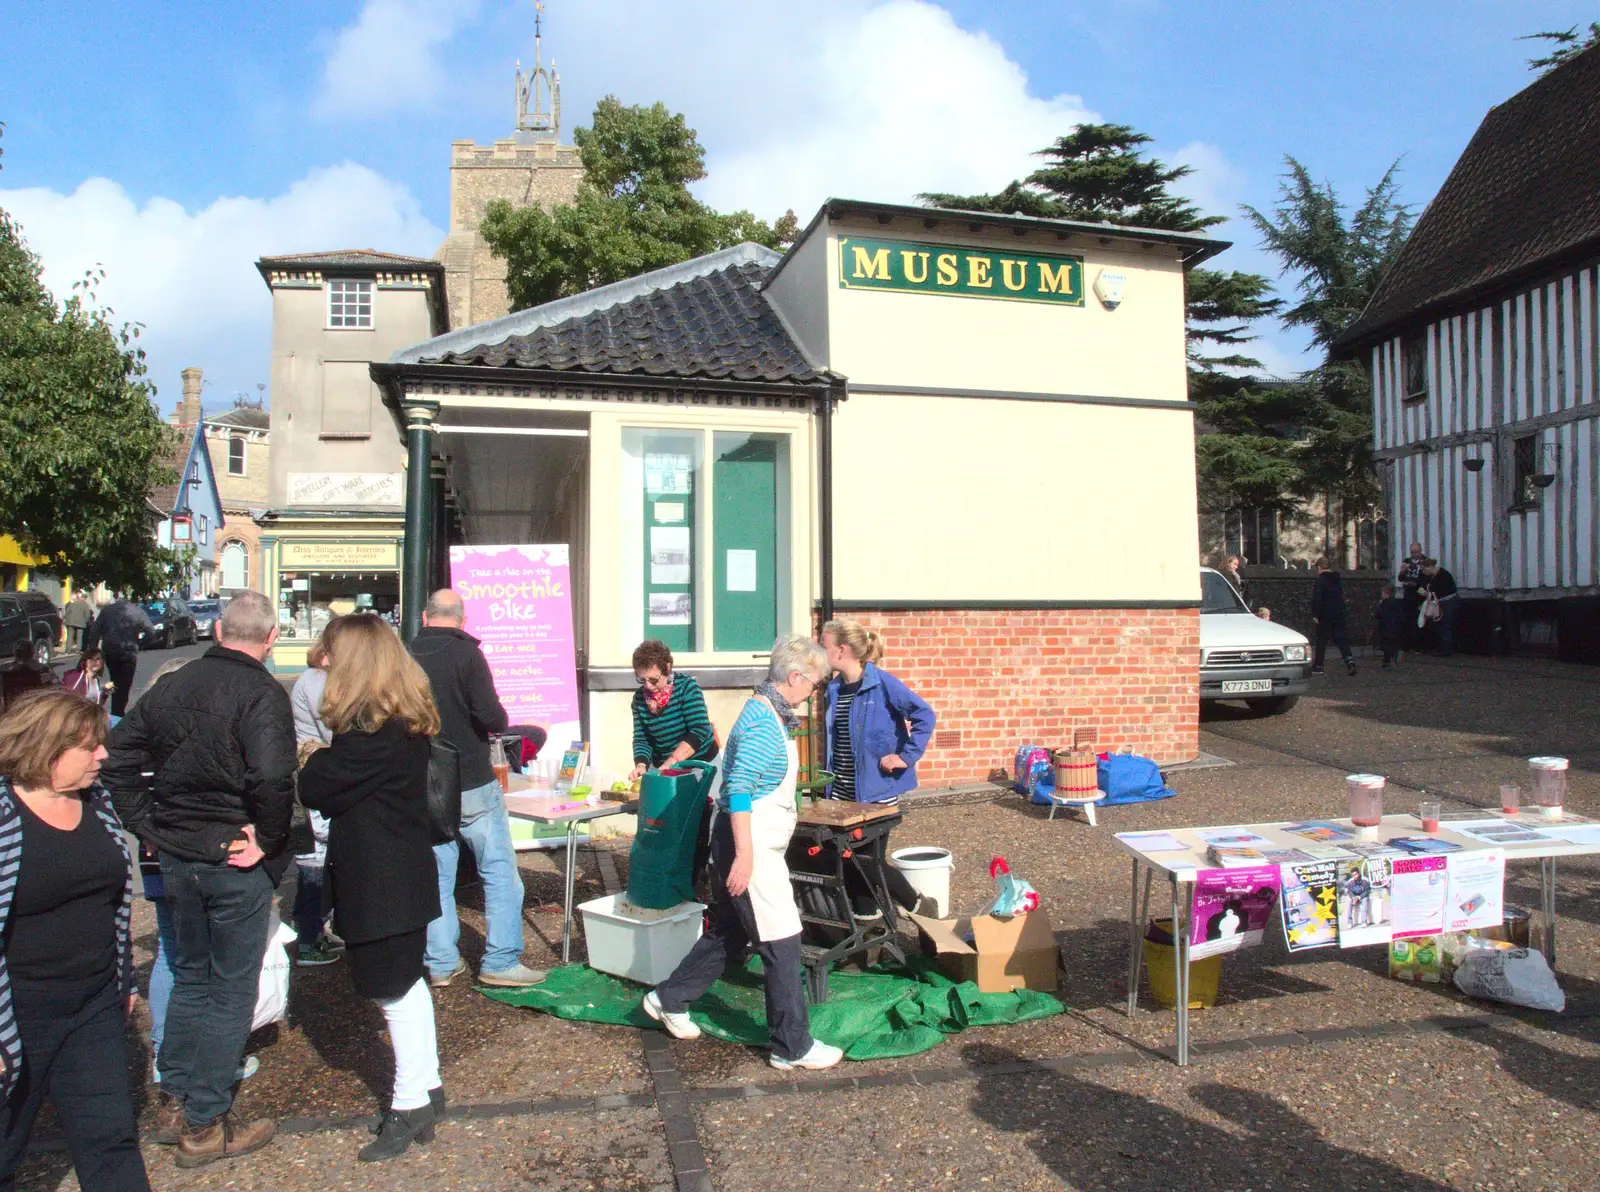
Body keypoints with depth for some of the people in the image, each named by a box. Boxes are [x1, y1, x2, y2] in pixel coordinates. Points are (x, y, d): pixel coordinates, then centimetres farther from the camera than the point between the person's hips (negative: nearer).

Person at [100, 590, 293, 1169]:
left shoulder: (172, 685, 4)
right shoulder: (262, 693, -17)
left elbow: (117, 758, 7)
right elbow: (271, 778, -32)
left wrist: (149, 827, 9)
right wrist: (267, 841, -17)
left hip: (177, 856, 7)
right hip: (236, 861, -6)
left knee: (190, 975, 22)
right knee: (232, 989, 7)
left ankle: (174, 1103, 32)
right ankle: (205, 1126, 15)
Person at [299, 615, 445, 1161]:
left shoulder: (370, 732, -23)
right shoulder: (405, 721, 7)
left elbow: (314, 789, -17)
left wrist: (314, 760, 2)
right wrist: (326, 761, 0)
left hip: (378, 883, -10)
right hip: (403, 873, 10)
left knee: (394, 989, 1)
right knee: (404, 981, 19)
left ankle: (410, 1105, 13)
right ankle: (426, 1086, 32)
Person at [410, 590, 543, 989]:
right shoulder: (466, 653, -12)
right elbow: (490, 716, -20)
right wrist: (501, 722, 2)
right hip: (472, 784, -5)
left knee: (437, 875, 12)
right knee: (500, 872, 4)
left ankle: (441, 963, 17)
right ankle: (501, 961, 4)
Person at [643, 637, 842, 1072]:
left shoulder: (772, 715, 10)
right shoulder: (763, 721, -20)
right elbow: (739, 789, -25)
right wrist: (744, 856, -26)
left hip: (756, 844, 10)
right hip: (748, 845, -10)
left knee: (729, 931, 21)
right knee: (781, 943, -2)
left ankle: (668, 999, 36)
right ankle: (793, 1047, 9)